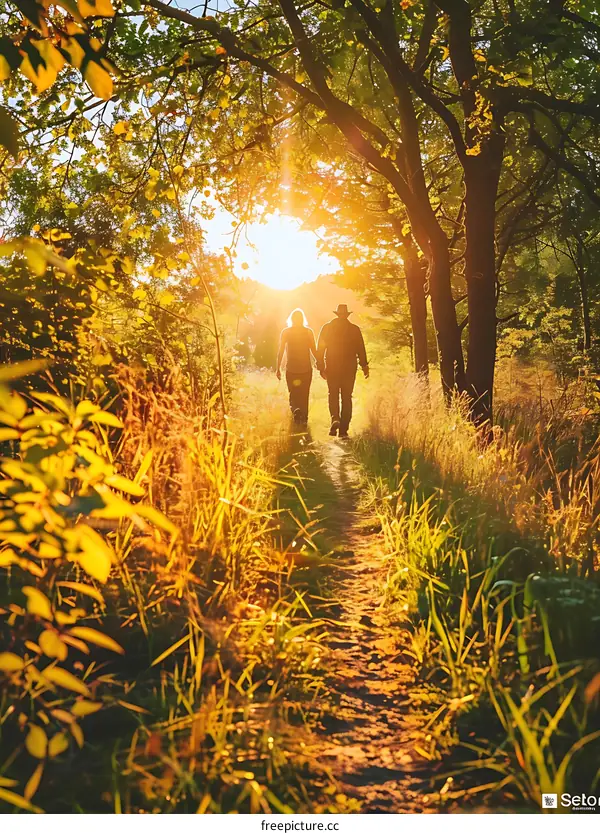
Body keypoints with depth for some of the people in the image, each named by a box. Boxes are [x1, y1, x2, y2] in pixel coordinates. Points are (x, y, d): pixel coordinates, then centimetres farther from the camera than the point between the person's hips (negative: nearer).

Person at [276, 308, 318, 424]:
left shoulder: (285, 332, -2)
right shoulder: (308, 332, -2)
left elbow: (280, 352, -4)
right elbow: (314, 351, -4)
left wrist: (278, 368, 1)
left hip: (291, 369, 0)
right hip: (306, 369, 0)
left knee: (293, 394, 10)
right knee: (304, 395, 14)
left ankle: (295, 409, -18)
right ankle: (303, 418, 16)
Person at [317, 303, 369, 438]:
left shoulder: (327, 328, 2)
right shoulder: (354, 329, 0)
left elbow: (320, 349, 2)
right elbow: (361, 349, -1)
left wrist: (321, 367, 7)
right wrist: (364, 366, 5)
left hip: (332, 367, 0)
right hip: (349, 368, 0)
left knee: (333, 395, 12)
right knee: (346, 397, 6)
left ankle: (335, 418, -15)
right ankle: (343, 429, 3)